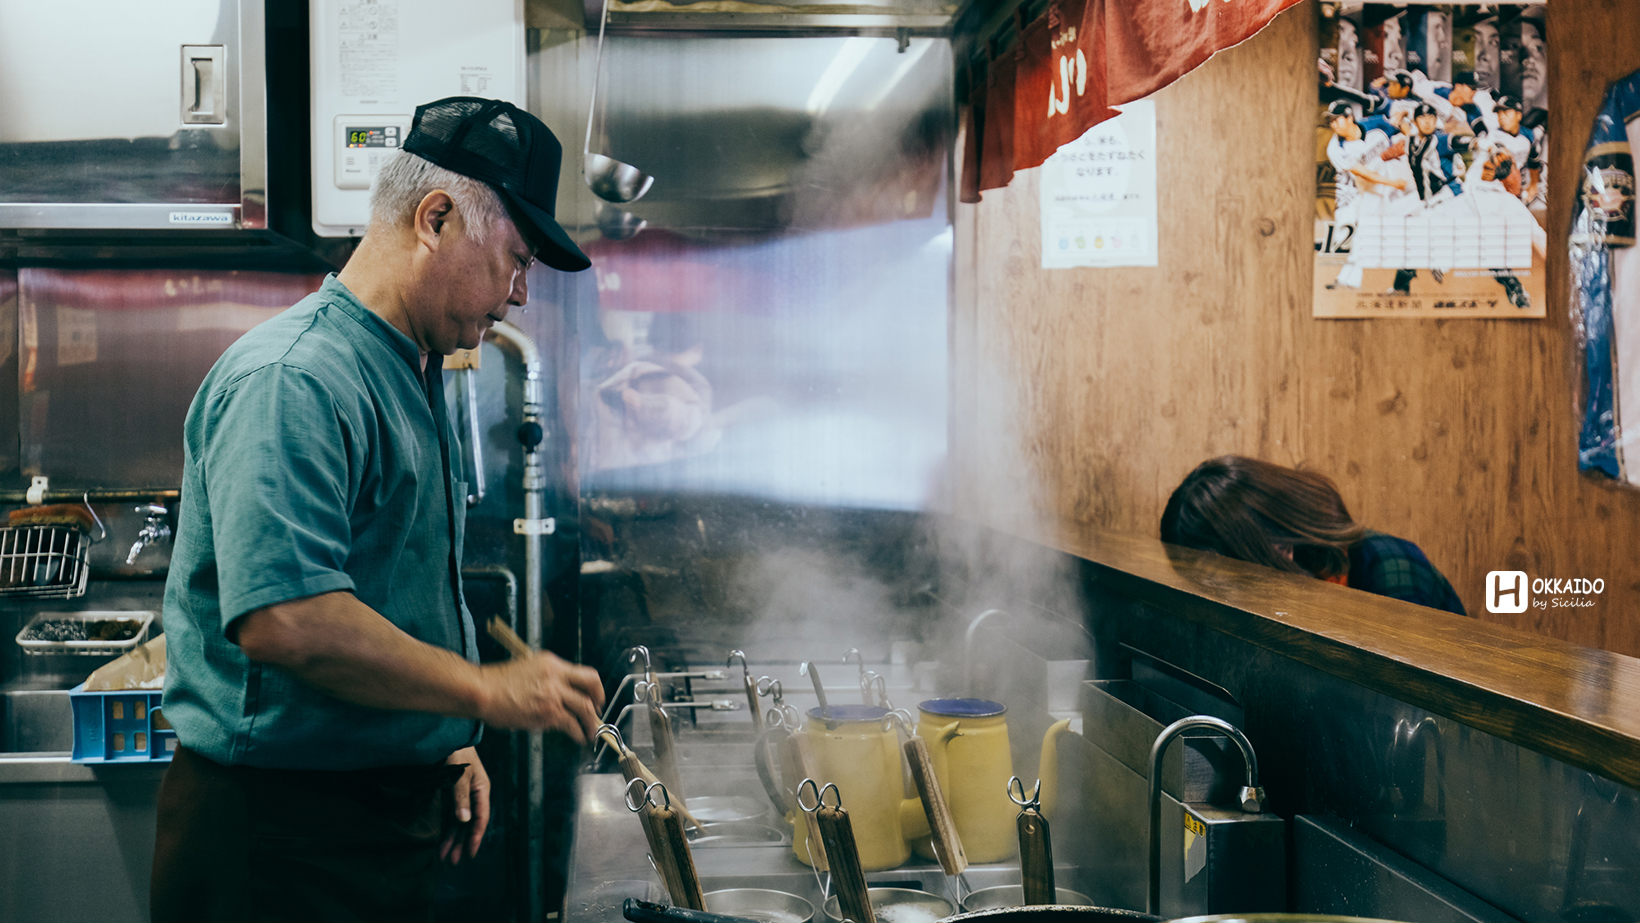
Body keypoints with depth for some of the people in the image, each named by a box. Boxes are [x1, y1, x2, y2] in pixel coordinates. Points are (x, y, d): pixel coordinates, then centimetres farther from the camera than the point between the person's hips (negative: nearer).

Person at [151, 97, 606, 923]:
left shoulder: (411, 377, 15)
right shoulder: (291, 381, -19)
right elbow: (283, 619, -31)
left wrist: (448, 747, 14)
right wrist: (483, 691, -22)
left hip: (389, 818, 9)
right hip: (279, 837, -9)